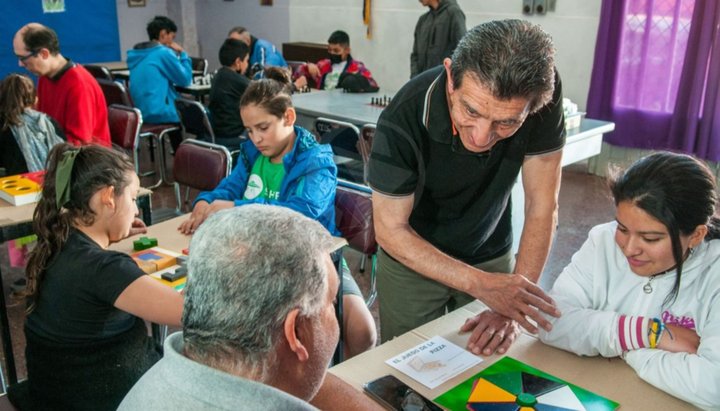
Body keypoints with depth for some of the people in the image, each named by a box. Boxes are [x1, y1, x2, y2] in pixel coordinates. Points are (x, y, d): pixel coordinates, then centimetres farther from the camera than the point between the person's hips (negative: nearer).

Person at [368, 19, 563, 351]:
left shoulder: (544, 99, -27)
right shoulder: (403, 120, -33)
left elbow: (542, 207, -20)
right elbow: (390, 230, -23)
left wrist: (513, 308, -25)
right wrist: (482, 284, -32)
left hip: (493, 257, 2)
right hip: (411, 259, -2)